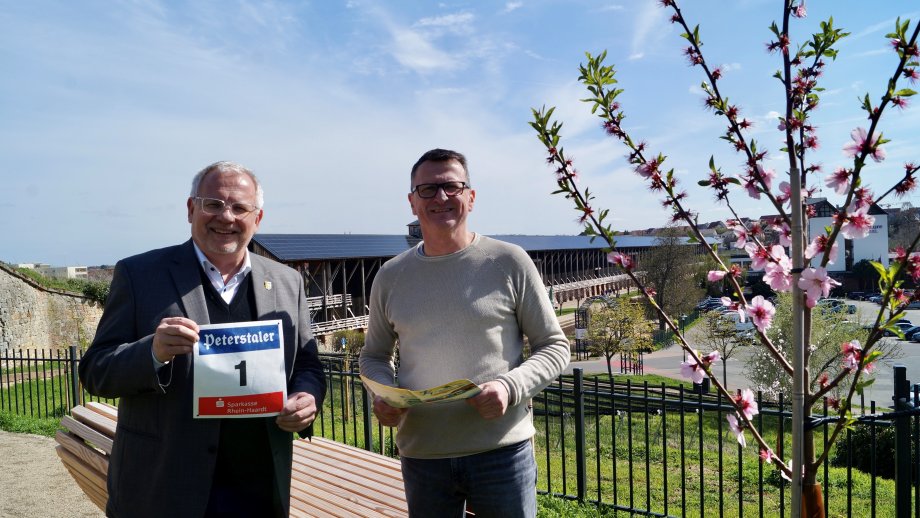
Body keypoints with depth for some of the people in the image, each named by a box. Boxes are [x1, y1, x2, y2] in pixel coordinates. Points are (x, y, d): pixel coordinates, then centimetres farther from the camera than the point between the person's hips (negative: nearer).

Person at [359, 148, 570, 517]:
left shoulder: (509, 262, -4)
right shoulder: (390, 277, 5)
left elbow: (554, 346, 0)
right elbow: (375, 355, 15)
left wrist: (510, 387, -17)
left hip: (503, 450, -2)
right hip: (421, 455, 3)